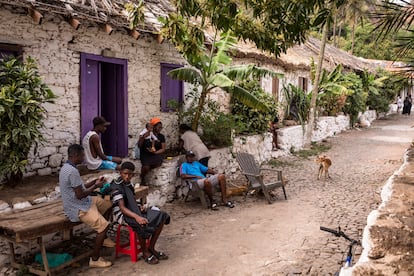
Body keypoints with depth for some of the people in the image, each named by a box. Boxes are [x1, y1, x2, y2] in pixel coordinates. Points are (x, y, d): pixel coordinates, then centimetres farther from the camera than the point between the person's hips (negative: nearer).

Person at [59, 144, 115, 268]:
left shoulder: (67, 167, 8)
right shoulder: (72, 171, -26)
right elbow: (80, 195, -24)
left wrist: (94, 181, 8)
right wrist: (95, 186, -11)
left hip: (83, 202, 11)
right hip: (78, 208, -11)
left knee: (108, 205, 19)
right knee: (104, 226, -18)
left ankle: (102, 238, 29)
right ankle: (95, 259, -5)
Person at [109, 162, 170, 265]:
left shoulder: (129, 185, 14)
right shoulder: (116, 187, -14)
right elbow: (122, 208, -23)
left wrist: (140, 207, 0)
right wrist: (136, 217, -37)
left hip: (134, 211, 9)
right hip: (122, 214, -9)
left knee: (161, 216, -7)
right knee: (142, 224, -38)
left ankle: (151, 248, -1)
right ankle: (145, 252, -14)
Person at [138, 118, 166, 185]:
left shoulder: (161, 136, 7)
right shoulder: (146, 134, -1)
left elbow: (163, 149, 2)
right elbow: (139, 145, -6)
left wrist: (155, 152, -17)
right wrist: (143, 137, -25)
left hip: (156, 155, 2)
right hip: (146, 155, -2)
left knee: (158, 162, -33)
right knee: (146, 166, -32)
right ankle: (142, 180, -4)